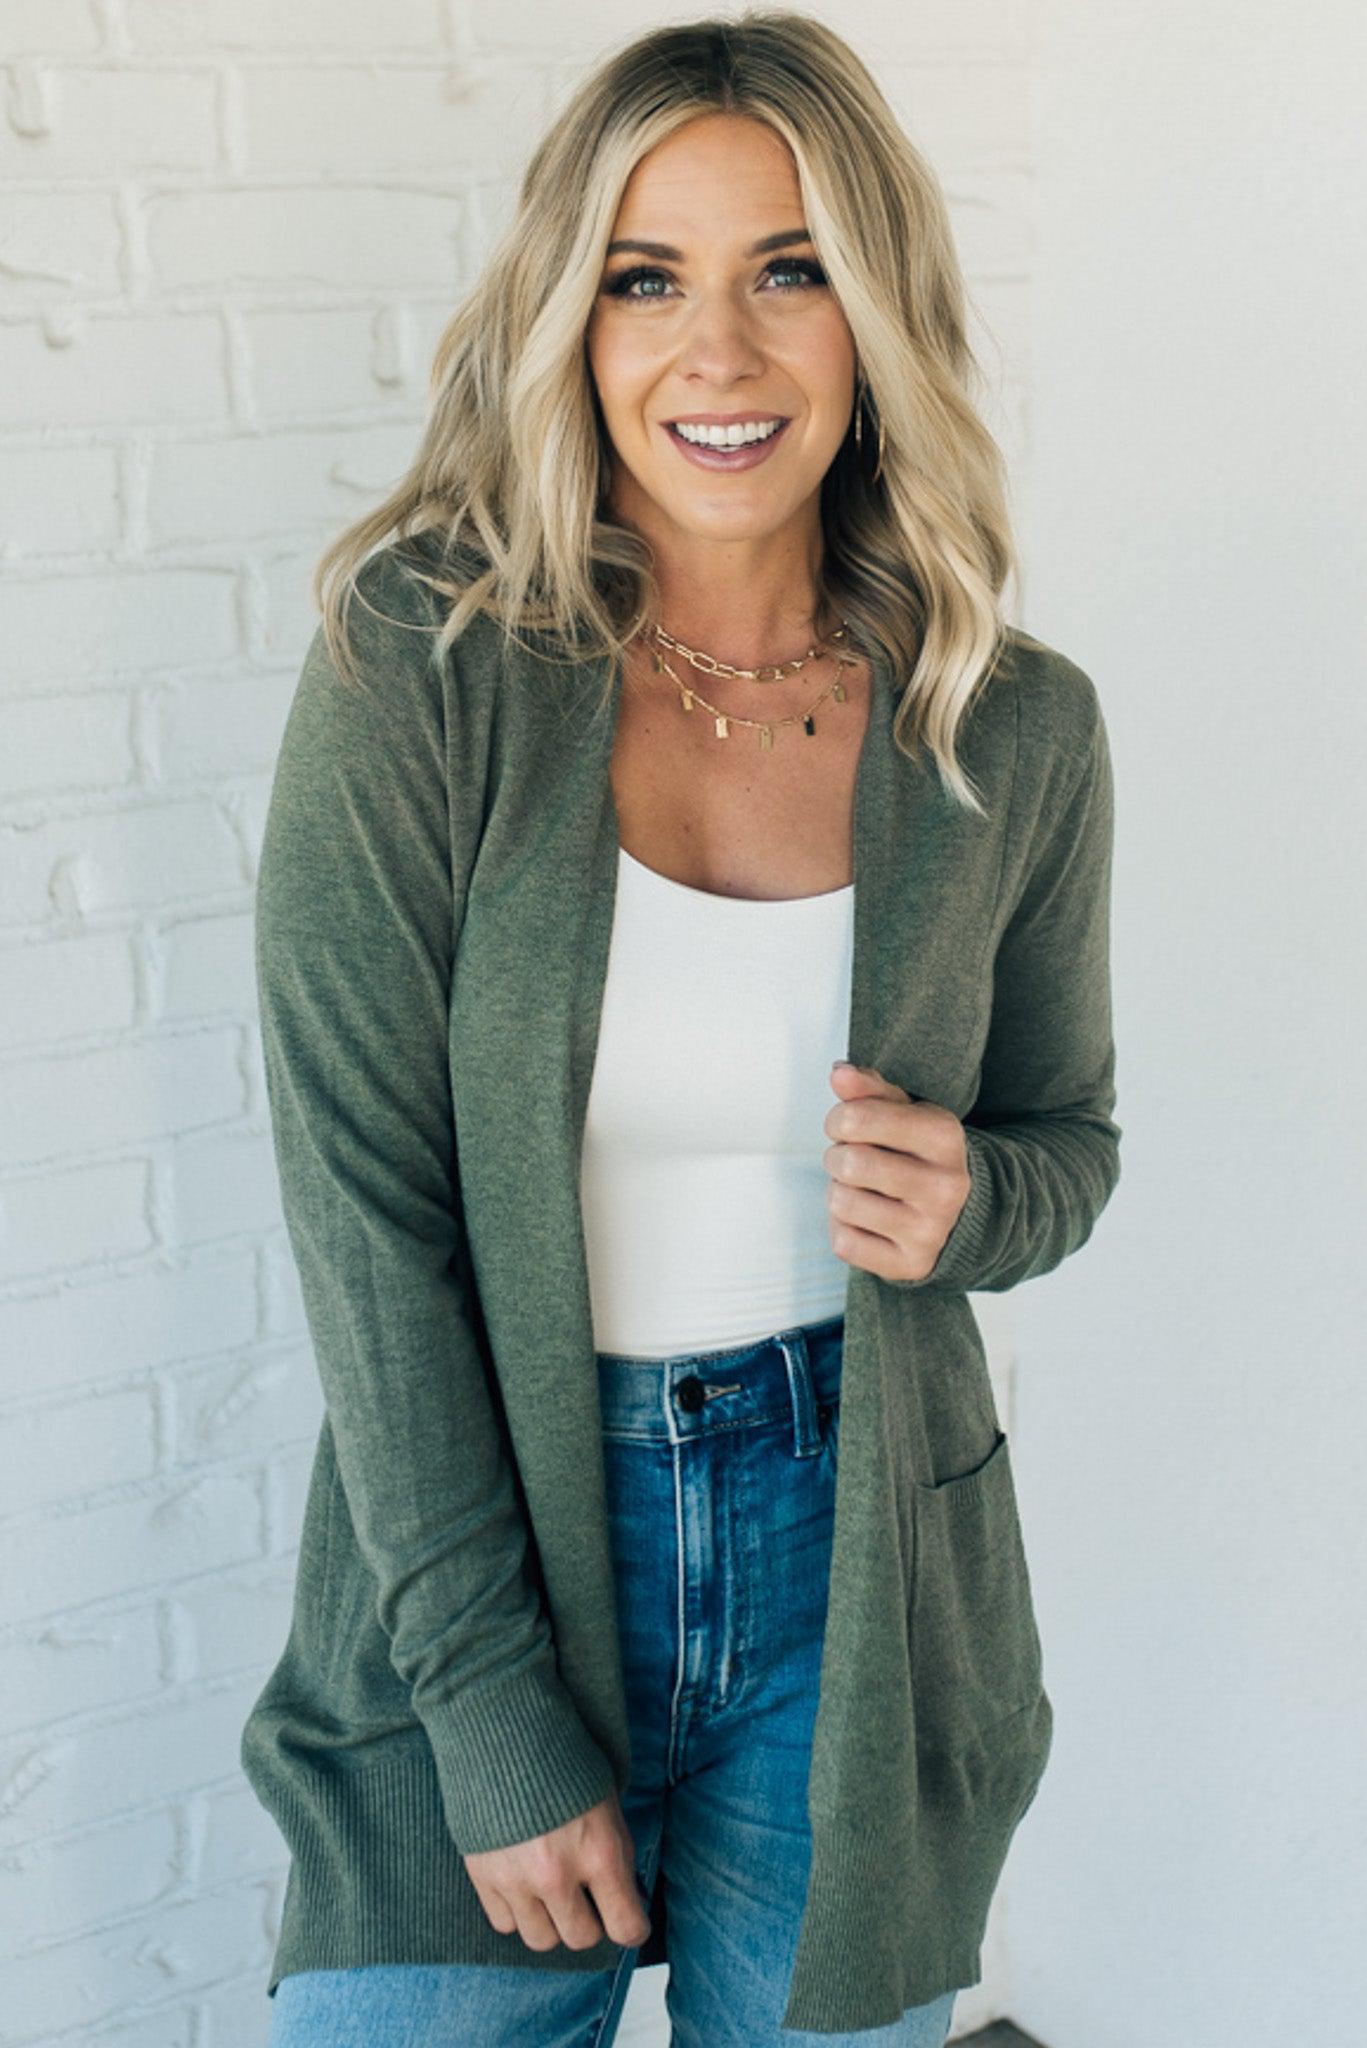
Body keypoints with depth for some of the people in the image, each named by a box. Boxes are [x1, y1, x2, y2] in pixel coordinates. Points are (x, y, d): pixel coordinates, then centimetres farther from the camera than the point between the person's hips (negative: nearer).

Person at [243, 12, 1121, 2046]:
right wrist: (492, 1705, -14)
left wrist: (965, 1203, -14)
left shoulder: (1015, 730, -4)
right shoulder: (417, 671, -13)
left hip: (858, 1575, 2)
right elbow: (364, 1200, -14)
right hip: (483, 1546, -2)